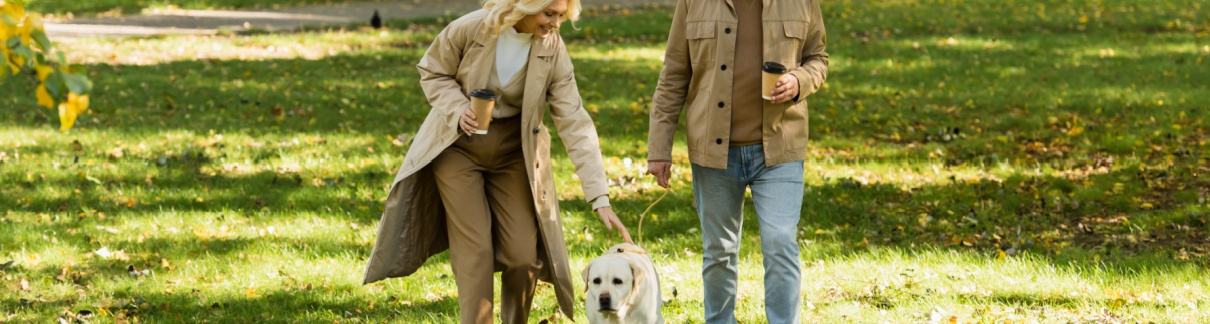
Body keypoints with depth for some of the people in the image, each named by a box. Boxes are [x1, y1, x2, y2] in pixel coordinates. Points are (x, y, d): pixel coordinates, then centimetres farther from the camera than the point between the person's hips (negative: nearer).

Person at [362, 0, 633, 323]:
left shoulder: (553, 52, -15)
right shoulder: (469, 29, -21)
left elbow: (575, 125, -17)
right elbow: (432, 72, -3)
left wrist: (600, 199, -22)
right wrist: (458, 110, -24)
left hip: (513, 152, 2)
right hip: (458, 147, -2)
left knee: (523, 253, -1)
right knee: (474, 250, -7)